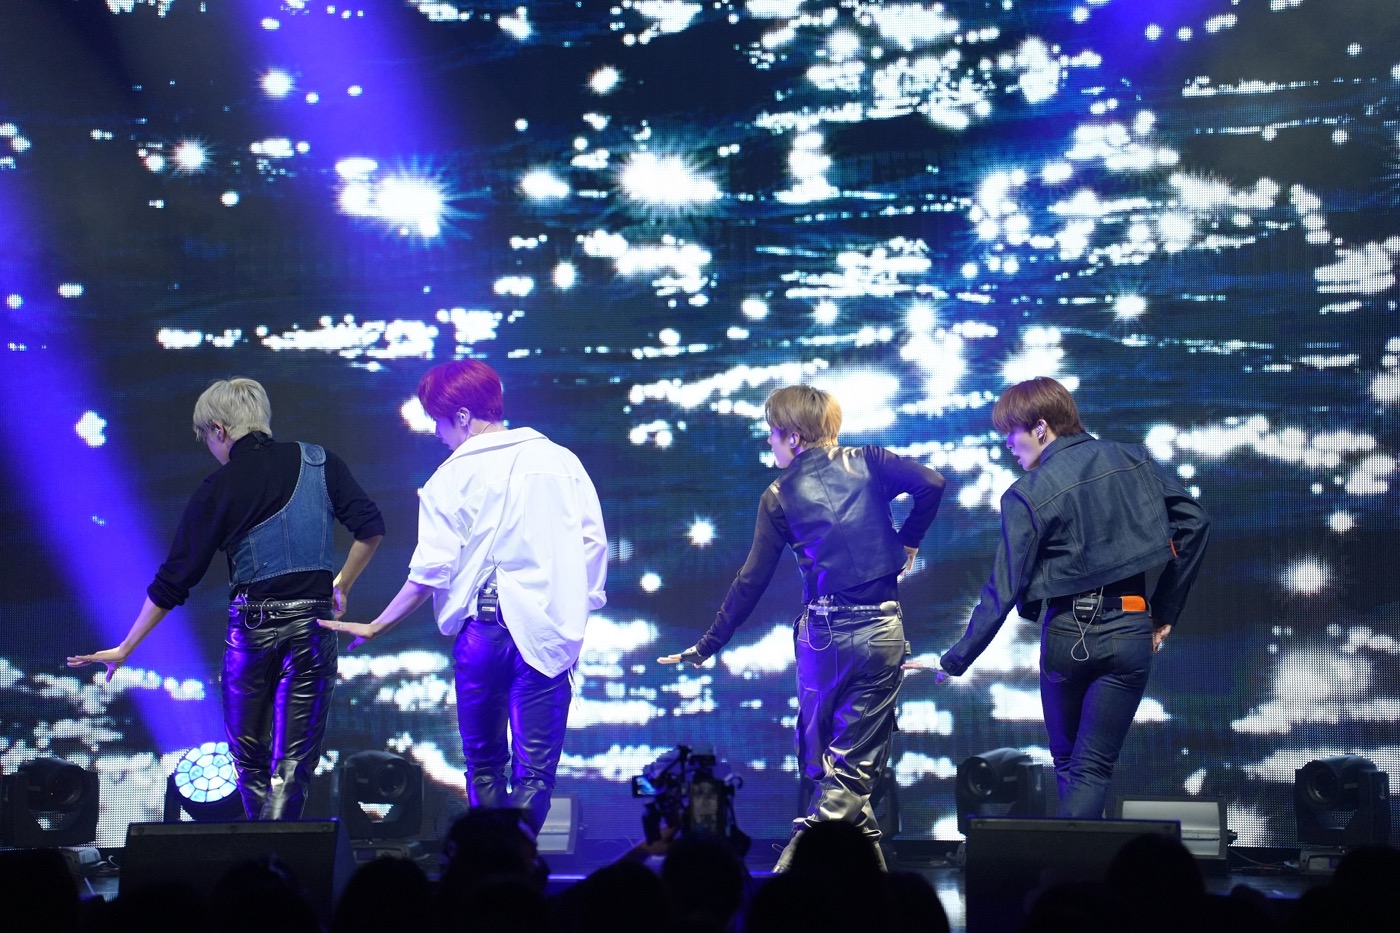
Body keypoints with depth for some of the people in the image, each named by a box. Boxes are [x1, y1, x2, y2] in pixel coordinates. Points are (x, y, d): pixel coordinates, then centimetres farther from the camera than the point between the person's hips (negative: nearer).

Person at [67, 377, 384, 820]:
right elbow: (371, 528, -1)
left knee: (248, 756, 17)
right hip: (311, 623, 1)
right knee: (294, 758, 3)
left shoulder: (218, 489, 0)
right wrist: (341, 586, 13)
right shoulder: (319, 463, 5)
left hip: (250, 625, -1)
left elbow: (174, 580, 0)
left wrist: (126, 648, 8)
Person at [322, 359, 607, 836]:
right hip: (547, 631, 2)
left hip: (482, 630, -1)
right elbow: (593, 543, 6)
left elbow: (431, 570, -5)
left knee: (484, 764, 13)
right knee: (535, 770, 0)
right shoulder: (561, 461, 7)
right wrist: (576, 612, 14)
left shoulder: (454, 477, -2)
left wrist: (375, 627, 5)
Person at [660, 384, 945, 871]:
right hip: (882, 628, 1)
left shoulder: (779, 495, 1)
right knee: (857, 760, 3)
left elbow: (751, 581, -1)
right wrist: (908, 541, 5)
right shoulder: (866, 463, 3)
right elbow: (930, 482, -12)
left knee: (822, 757, 14)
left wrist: (706, 647, 4)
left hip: (821, 633, 0)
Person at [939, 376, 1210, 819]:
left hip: (1066, 633, -2)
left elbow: (1003, 590, -10)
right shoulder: (1134, 461, 4)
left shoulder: (1027, 495, -8)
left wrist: (954, 660, -3)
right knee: (1094, 767, 2)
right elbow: (1194, 521, 4)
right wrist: (1166, 611, 9)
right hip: (1131, 631, 2)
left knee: (1067, 762, 18)